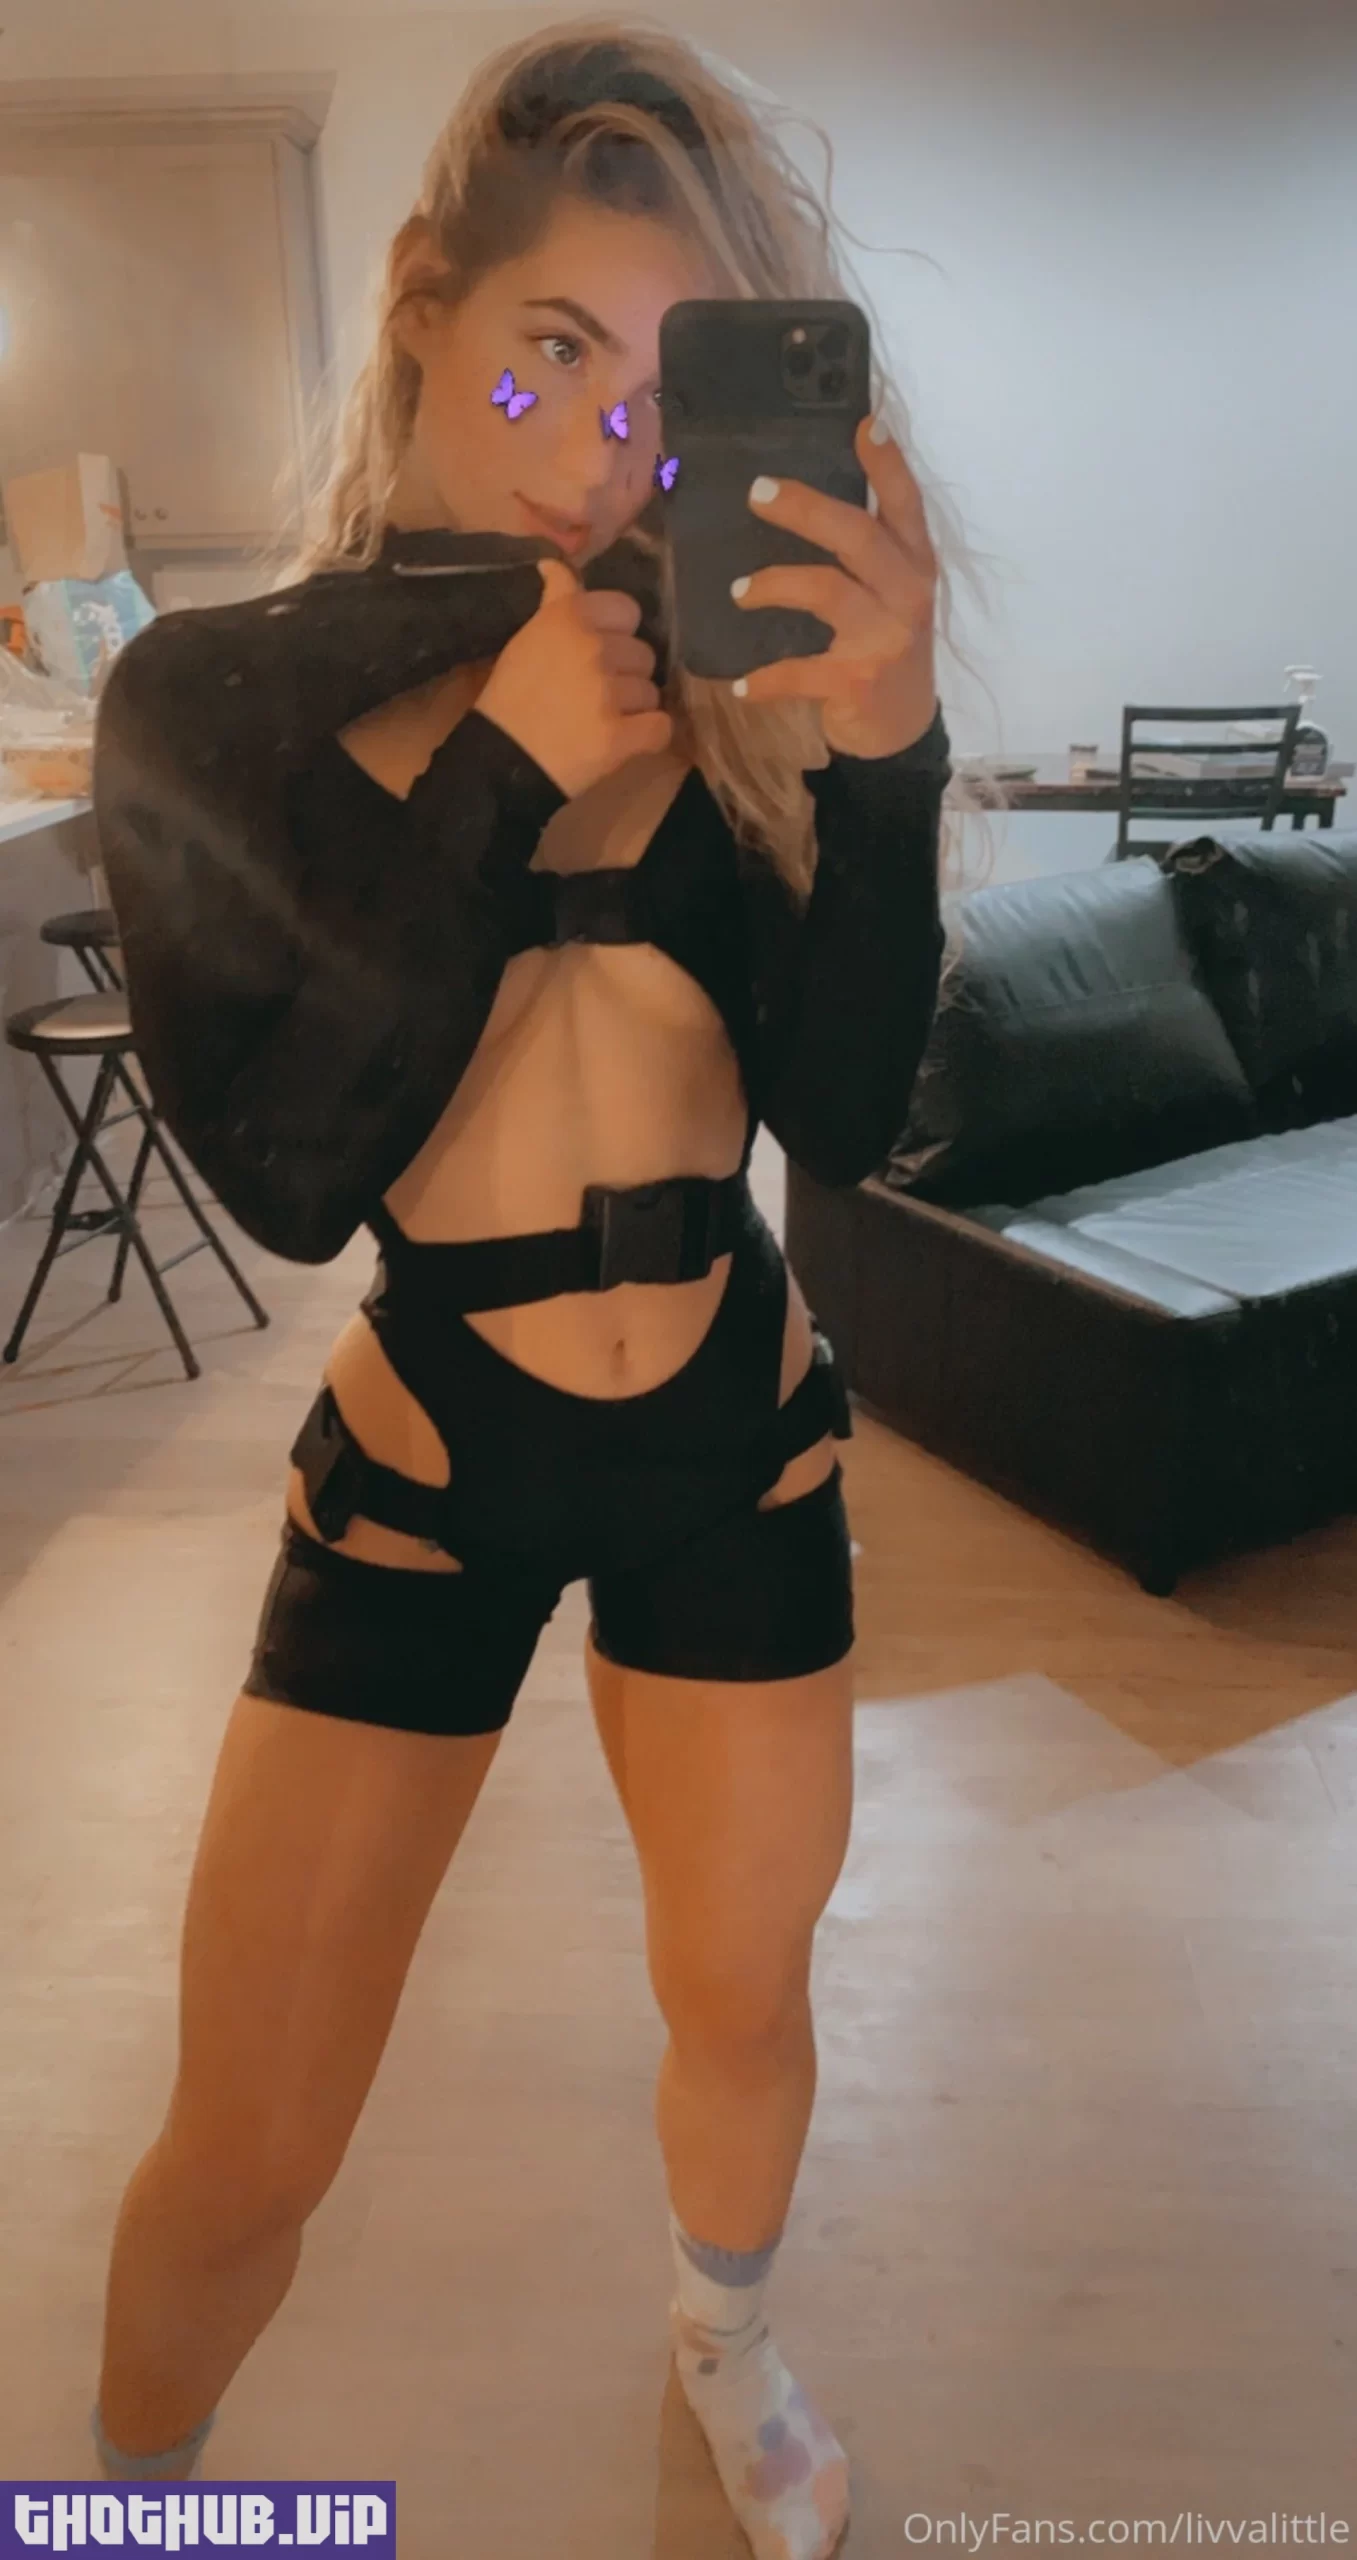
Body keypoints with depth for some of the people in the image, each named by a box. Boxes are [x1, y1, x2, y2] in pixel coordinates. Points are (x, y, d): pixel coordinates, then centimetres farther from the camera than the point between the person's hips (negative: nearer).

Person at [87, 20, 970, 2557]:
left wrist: (878, 747, -27)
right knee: (243, 2154, 5)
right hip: (421, 1467, -1)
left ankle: (723, 2342, 57)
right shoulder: (210, 697, -5)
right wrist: (505, 775, -20)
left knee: (739, 2003, 22)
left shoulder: (729, 678, -3)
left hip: (733, 1446, 2)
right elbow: (294, 1175, -15)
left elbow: (843, 1114, -13)